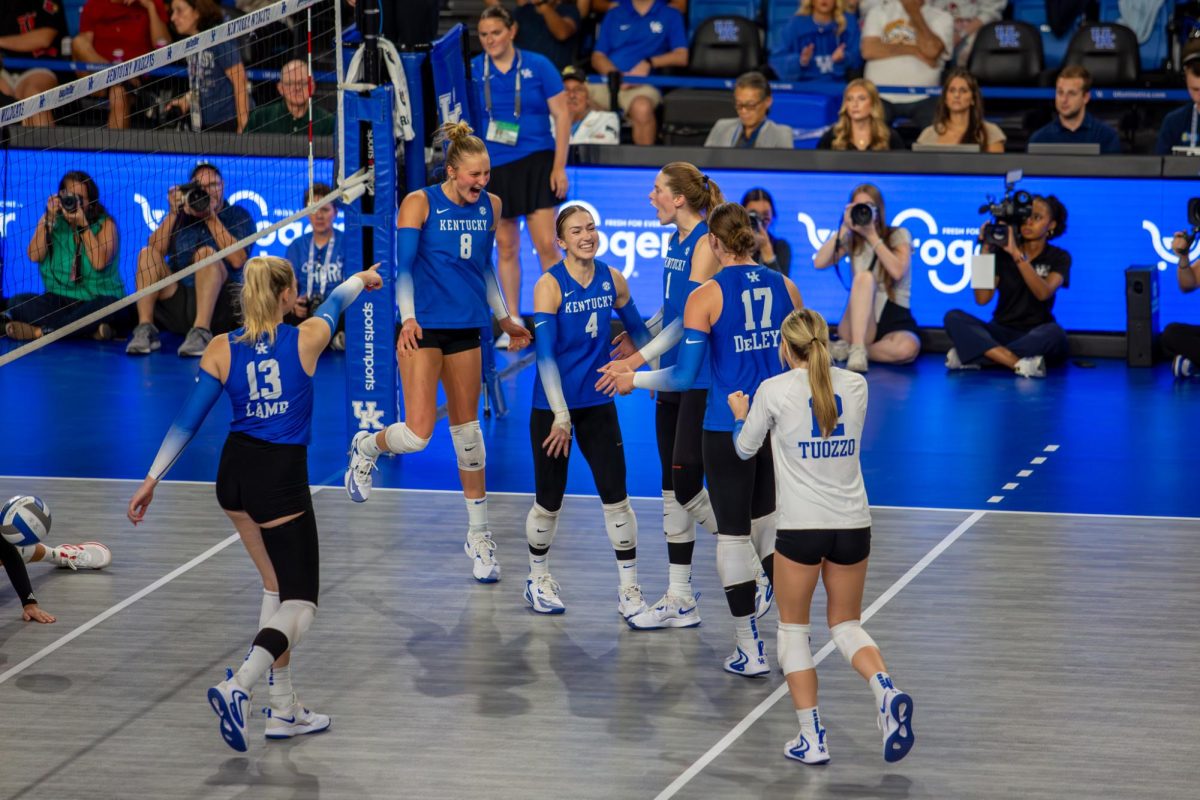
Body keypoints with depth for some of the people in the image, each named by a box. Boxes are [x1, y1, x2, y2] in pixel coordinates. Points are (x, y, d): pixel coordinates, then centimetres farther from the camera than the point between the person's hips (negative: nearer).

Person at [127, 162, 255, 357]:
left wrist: (211, 218, -9)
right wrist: (173, 213, -5)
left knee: (206, 252, -28)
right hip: (178, 303, 4)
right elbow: (156, 250, 2)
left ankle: (201, 332, -43)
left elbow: (237, 260, -10)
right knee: (148, 254, -12)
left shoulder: (237, 215, 9)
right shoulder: (181, 216, 18)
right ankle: (145, 329, -25)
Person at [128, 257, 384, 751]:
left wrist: (152, 479, 2)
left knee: (276, 588, 20)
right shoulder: (307, 339, -7)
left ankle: (284, 709, 20)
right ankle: (238, 687, -26)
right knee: (299, 603, -2)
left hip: (236, 472, 5)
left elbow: (188, 420, -4)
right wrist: (363, 279, 38)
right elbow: (336, 301, 16)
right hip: (282, 478, -5)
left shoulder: (221, 350, -2)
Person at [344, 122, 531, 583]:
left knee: (466, 428, 10)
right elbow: (402, 265, -13)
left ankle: (478, 534, 18)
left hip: (466, 328, 5)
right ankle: (366, 448, 21)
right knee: (418, 433, -13)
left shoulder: (490, 206, 5)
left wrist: (504, 318, 21)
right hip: (423, 329, -5)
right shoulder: (419, 203, -10)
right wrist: (408, 318, -27)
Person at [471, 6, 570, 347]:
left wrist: (559, 166, -6)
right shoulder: (473, 70, 2)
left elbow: (561, 115, -1)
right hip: (493, 165, 2)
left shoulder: (538, 66, -4)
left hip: (535, 162, -2)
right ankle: (513, 324, 17)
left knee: (545, 244, -9)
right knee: (506, 247, 7)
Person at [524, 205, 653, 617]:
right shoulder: (550, 284, -15)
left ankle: (629, 590, 7)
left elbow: (638, 329, 16)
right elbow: (545, 354, -20)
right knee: (549, 502, 7)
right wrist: (561, 416, -24)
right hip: (552, 405, -4)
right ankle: (538, 580, 29)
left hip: (598, 403, 4)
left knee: (616, 496, -1)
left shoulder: (612, 279, 0)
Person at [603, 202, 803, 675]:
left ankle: (750, 650, 8)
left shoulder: (706, 297, -11)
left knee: (733, 533, 5)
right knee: (767, 522, 21)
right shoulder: (785, 287, 2)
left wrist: (634, 379, 3)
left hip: (728, 427, -5)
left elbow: (686, 375, -12)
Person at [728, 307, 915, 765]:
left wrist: (741, 415, 30)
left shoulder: (775, 390, -6)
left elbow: (745, 449, 9)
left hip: (801, 527, -3)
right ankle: (886, 690, -13)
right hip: (853, 525, 3)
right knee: (846, 625, 17)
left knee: (793, 630, 12)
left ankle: (812, 738, 6)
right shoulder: (855, 386, 4)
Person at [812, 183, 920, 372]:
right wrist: (844, 229, -9)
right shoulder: (851, 240, 10)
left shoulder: (899, 236, 3)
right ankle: (857, 348, -37)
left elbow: (897, 271, -17)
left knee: (907, 348, -38)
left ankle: (849, 349, -16)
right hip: (857, 322, 1)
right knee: (864, 276, -32)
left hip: (894, 320, -1)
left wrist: (872, 235, -15)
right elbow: (819, 263, -6)